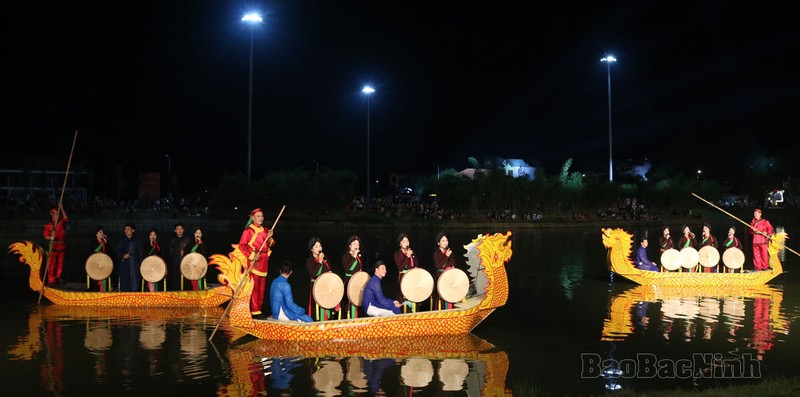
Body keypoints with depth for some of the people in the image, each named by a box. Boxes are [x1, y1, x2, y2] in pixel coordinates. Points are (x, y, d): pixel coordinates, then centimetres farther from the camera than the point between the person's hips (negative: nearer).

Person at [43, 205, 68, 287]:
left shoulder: (62, 222, 6)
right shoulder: (48, 225, 0)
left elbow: (66, 218, -13)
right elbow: (46, 236, -2)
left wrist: (61, 209, -15)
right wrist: (50, 237, -23)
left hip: (62, 246, 3)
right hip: (53, 246, -3)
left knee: (60, 264, 9)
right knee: (52, 264, -4)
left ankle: (58, 278, 20)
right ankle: (51, 280, 1)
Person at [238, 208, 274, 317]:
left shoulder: (265, 230, 14)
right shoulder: (248, 230, -4)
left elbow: (270, 245, 16)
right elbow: (242, 246, -7)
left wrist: (270, 238, -4)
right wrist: (251, 257, -16)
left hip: (264, 261, 6)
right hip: (254, 261, -6)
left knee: (261, 287, 8)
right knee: (254, 285, -7)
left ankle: (259, 309, 15)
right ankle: (254, 311, -3)